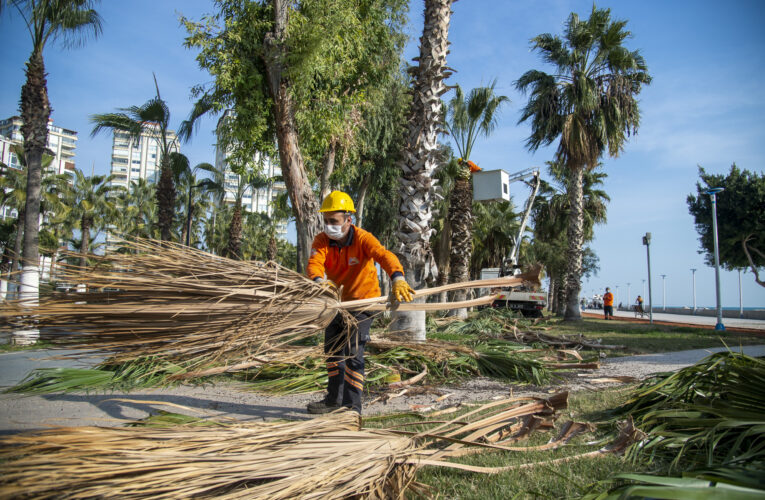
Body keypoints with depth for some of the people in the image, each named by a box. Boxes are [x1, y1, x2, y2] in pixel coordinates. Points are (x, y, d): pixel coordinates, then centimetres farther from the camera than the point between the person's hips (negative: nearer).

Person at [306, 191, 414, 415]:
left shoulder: (363, 238, -24)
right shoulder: (322, 240, -12)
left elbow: (384, 256, -41)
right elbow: (314, 263, -30)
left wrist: (398, 278, -61)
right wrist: (319, 280, -54)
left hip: (363, 300, -6)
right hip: (337, 301, 6)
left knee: (353, 352, -14)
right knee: (332, 350, 17)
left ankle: (352, 406, -3)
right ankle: (334, 399, 35)